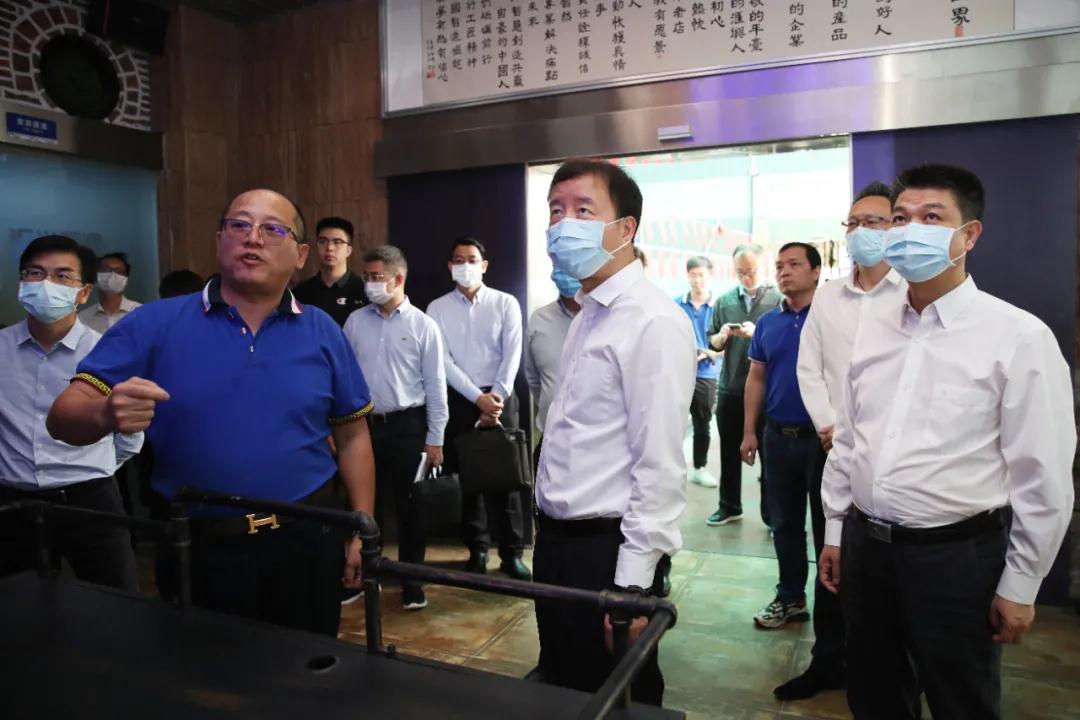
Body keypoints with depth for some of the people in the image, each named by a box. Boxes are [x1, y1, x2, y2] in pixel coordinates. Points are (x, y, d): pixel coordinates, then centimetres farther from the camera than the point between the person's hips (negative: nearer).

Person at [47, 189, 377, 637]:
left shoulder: (323, 333, 0)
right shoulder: (154, 324, -4)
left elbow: (353, 436, 5)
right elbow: (64, 417, -5)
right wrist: (106, 414, -28)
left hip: (305, 542, 1)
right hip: (197, 548, -1)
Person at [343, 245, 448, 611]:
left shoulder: (422, 326, -5)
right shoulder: (355, 322, 4)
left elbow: (435, 386, -4)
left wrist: (435, 439, -4)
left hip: (407, 425, -2)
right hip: (365, 424, 3)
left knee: (409, 506, 8)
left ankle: (411, 582, 23)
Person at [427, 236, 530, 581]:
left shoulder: (506, 303, 2)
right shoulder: (437, 308, 3)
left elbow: (512, 354, -4)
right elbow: (443, 360, -4)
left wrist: (496, 397, -12)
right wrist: (477, 397, -12)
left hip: (500, 397, -1)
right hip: (459, 400, 1)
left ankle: (512, 552, 10)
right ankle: (477, 548, 21)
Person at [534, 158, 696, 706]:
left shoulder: (653, 321, -19)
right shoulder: (587, 315, 9)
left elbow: (660, 465, -21)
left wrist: (632, 582, -20)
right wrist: (547, 531, 15)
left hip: (608, 549, -8)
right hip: (556, 539, 8)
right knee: (562, 691, 23)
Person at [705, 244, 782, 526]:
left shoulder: (778, 299, -3)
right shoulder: (724, 300, 7)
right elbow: (713, 343, 9)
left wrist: (757, 333, -23)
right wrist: (722, 335, -12)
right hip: (729, 388, 4)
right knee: (729, 451, 13)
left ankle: (771, 513, 17)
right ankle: (729, 507, 27)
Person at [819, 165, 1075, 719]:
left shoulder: (1018, 336, -12)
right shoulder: (872, 324, 4)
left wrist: (1019, 585, -6)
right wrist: (836, 532, 12)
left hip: (955, 555, -4)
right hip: (865, 544, 5)